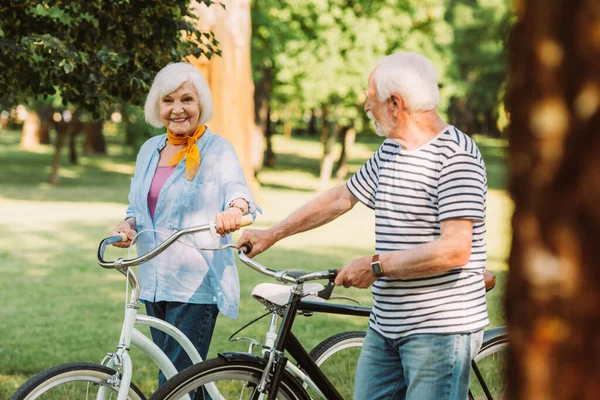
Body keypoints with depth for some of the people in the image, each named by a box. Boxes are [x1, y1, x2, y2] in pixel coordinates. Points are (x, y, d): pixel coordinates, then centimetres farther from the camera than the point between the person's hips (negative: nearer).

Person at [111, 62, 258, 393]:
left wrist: (234, 209, -47)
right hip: (154, 282, 6)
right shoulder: (150, 149, 12)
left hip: (197, 286, -6)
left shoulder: (216, 150, -6)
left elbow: (236, 189, -24)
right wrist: (128, 224, -4)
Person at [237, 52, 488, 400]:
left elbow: (455, 249, -24)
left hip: (440, 330, -9)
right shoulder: (390, 151, 14)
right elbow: (341, 198, 25)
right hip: (385, 327, 9)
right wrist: (272, 234, 25)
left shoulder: (456, 155, -15)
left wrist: (376, 266, -17)